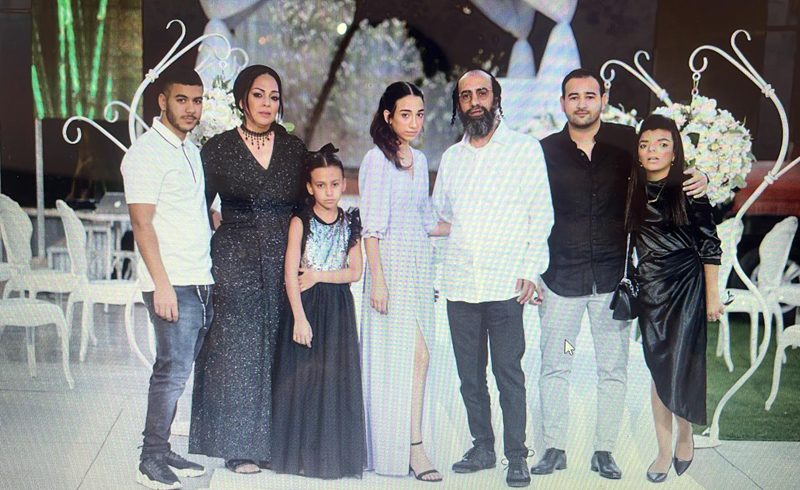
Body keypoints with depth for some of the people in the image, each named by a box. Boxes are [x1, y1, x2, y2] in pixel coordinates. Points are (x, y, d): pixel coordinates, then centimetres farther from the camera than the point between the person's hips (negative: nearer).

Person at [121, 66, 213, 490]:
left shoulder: (190, 150, 18)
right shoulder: (146, 152, -9)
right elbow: (142, 223, -15)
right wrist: (162, 284, -19)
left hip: (201, 281, 8)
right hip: (172, 284, -8)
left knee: (177, 372, 12)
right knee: (172, 373, -7)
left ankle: (163, 452, 21)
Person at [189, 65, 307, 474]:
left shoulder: (295, 149, 9)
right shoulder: (217, 149, 2)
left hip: (285, 261, 2)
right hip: (235, 260, -2)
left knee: (280, 350, 4)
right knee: (237, 348, -1)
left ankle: (274, 440, 16)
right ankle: (238, 445, 10)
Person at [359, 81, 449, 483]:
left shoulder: (419, 160, 16)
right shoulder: (377, 160, -6)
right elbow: (371, 226, -10)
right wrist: (377, 278, -15)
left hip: (420, 265, 7)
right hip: (391, 264, -7)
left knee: (412, 355, 6)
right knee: (415, 353, -11)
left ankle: (404, 446, 13)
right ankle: (413, 447, -4)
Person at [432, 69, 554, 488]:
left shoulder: (526, 149, 4)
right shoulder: (451, 157, 16)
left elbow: (541, 215, 2)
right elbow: (438, 214, 25)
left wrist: (530, 270, -7)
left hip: (506, 283, -4)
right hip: (460, 284, 4)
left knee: (509, 374, -3)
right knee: (469, 374, 8)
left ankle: (516, 455, 7)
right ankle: (482, 447, 20)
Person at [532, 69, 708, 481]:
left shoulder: (626, 142, 2)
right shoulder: (546, 151, 2)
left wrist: (699, 179, -6)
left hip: (612, 276, 0)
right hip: (561, 276, 0)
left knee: (613, 369, 5)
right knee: (553, 366, 4)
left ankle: (604, 450, 18)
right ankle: (554, 448, 17)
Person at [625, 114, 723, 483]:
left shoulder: (689, 190, -5)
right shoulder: (632, 191, 5)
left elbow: (710, 245, -3)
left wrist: (712, 296, -3)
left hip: (687, 287, -3)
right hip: (650, 290, 3)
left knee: (681, 367, -5)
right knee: (658, 369, 6)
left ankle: (685, 437, 20)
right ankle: (664, 451, 15)